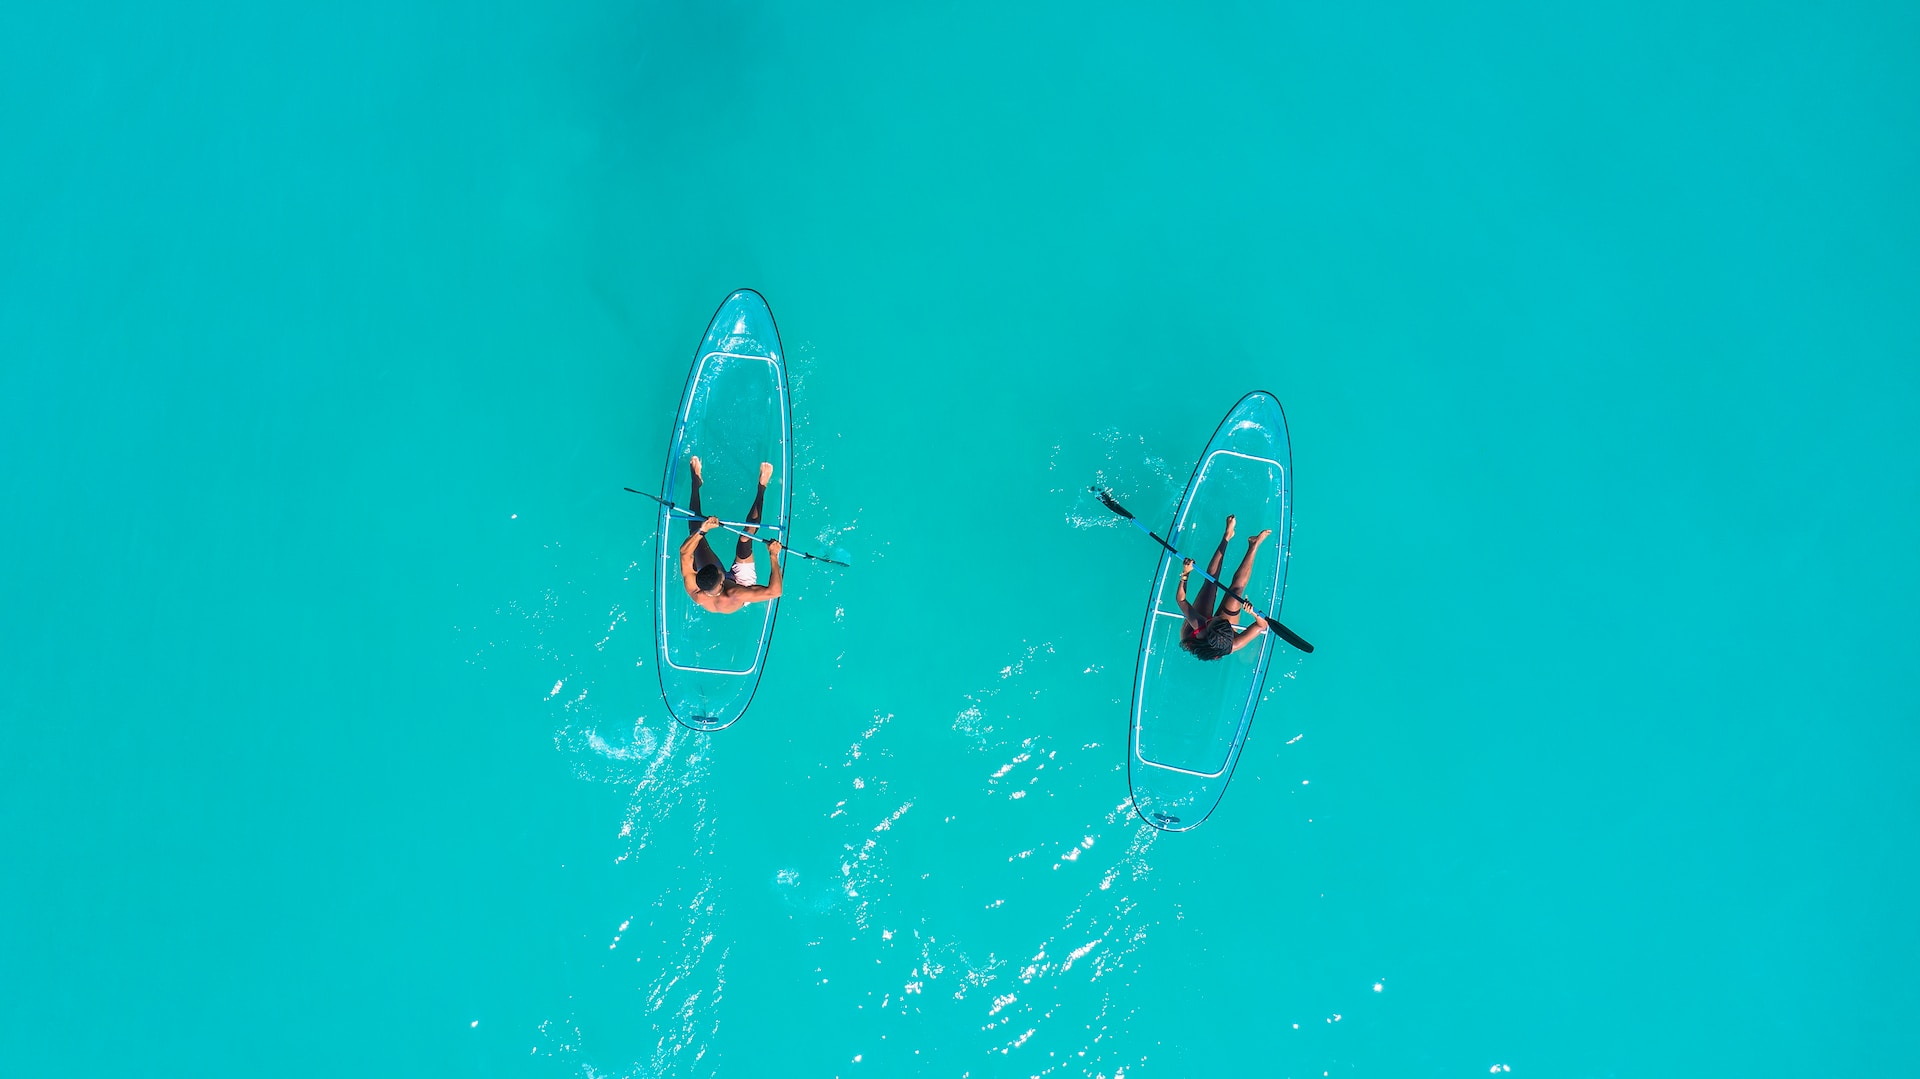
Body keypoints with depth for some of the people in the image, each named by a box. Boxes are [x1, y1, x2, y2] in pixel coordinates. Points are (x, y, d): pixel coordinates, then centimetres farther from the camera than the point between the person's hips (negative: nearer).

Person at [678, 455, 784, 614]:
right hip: (742, 583, -2)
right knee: (745, 539, -18)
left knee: (696, 535, -2)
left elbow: (684, 552, -30)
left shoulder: (694, 592, -41)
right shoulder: (736, 597, -50)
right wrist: (774, 556, -50)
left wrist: (703, 529, -40)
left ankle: (696, 480, 18)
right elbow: (774, 591, -54)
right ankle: (762, 487, 0)